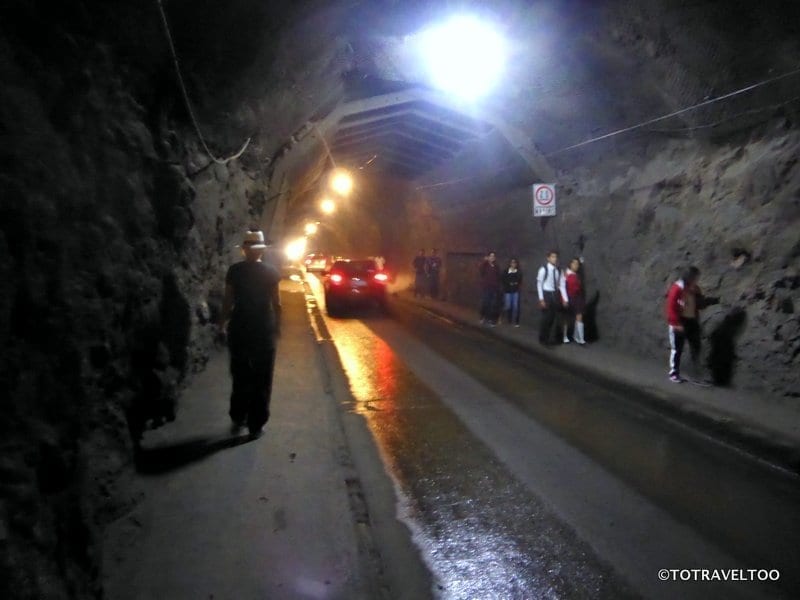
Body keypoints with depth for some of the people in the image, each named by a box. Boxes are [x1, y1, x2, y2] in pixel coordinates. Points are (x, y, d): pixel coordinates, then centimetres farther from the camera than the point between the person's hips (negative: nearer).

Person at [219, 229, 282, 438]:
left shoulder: (234, 270, -5)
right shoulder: (271, 271, -5)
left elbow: (228, 301, -4)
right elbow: (276, 303, -3)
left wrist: (223, 323, 10)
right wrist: (277, 325, 10)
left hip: (239, 328, 1)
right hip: (264, 329, -1)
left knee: (240, 376, 17)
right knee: (261, 379, 7)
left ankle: (238, 418, 26)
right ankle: (256, 425, 10)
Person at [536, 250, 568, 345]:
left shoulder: (558, 270, 5)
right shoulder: (544, 269, -10)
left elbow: (562, 285, 6)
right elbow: (539, 284, -9)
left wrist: (565, 299, 0)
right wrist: (541, 299, -14)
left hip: (555, 295, 5)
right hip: (546, 294, -5)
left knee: (552, 318, 10)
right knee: (546, 318, -3)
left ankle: (548, 339, 23)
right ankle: (542, 339, 11)